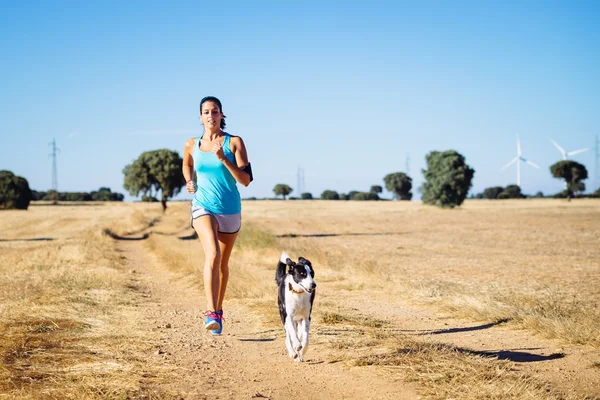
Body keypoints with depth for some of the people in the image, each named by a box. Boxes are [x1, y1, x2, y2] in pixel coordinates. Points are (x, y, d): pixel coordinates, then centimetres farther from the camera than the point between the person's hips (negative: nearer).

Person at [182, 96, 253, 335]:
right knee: (213, 255, -26)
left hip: (230, 210, 1)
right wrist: (189, 182, 6)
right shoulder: (192, 145, 3)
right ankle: (211, 313, -33)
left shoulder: (234, 142, -4)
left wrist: (223, 159, -20)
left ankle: (218, 309, 37)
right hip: (203, 207, -1)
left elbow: (246, 180, -10)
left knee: (223, 263, 15)